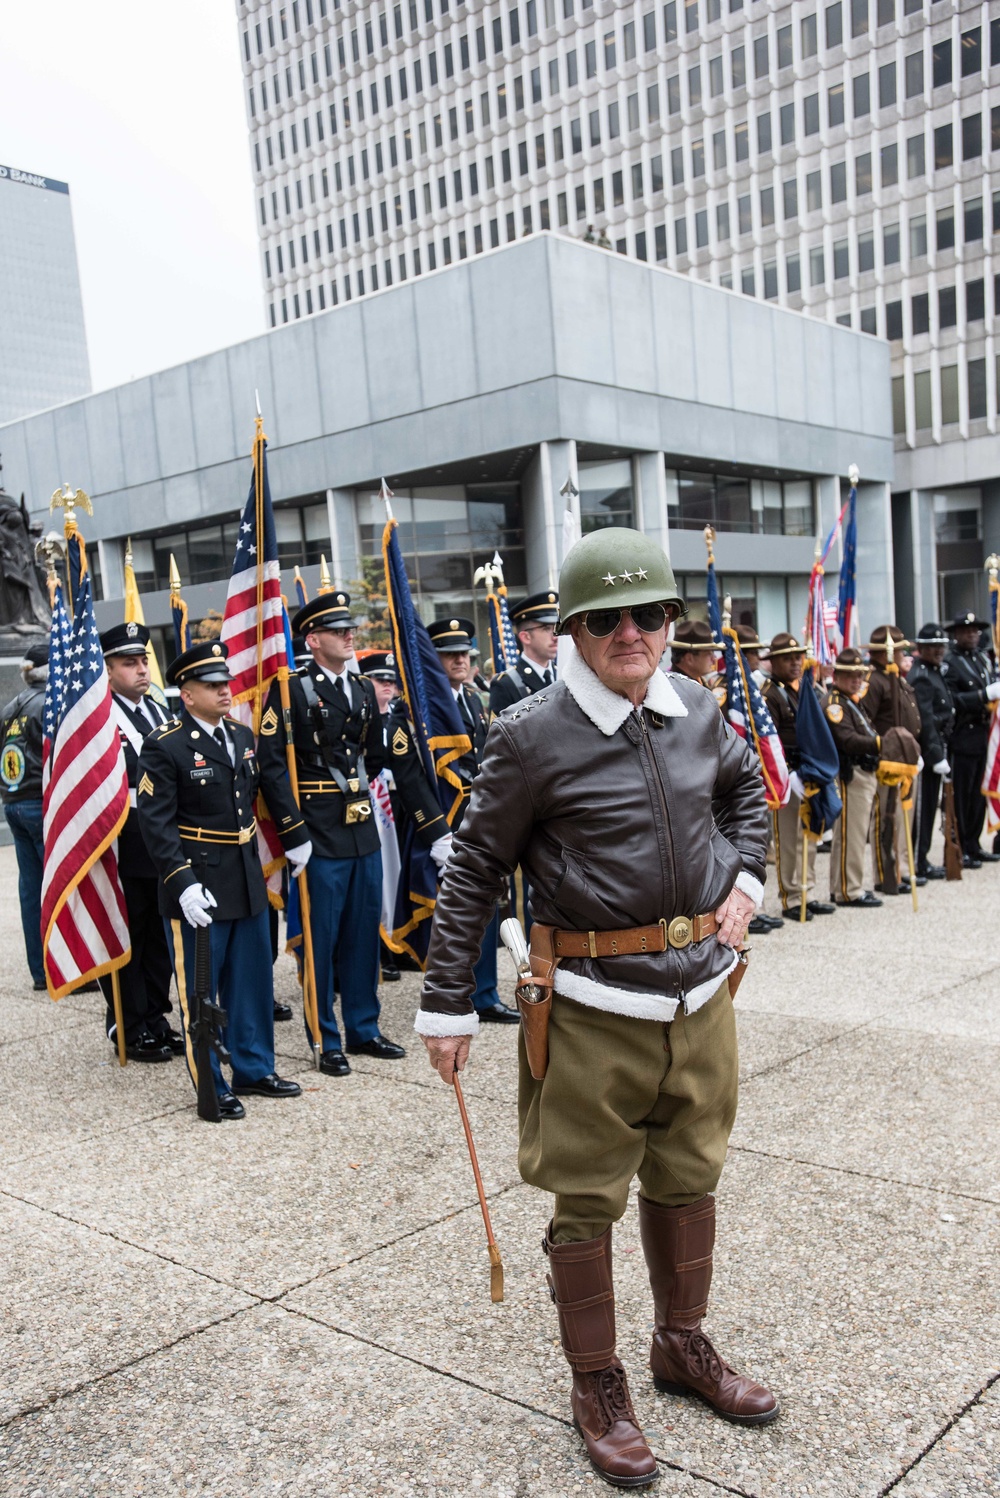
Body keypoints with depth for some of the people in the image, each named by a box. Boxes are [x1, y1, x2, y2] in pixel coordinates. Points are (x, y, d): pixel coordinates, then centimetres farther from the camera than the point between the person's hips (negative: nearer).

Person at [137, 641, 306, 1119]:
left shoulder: (243, 737, 8)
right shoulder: (164, 746, -12)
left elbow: (274, 785, 21)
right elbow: (156, 822, -17)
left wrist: (295, 838, 20)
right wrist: (182, 883, -24)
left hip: (247, 882, 7)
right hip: (197, 888, -7)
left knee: (253, 981, 16)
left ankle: (254, 1069, 30)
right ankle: (210, 1086, 17)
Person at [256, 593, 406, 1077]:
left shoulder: (364, 689, 12)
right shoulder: (289, 691, -9)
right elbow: (270, 763, -13)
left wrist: (356, 782, 11)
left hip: (363, 827, 6)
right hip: (320, 834, -6)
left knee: (364, 933, 13)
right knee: (321, 938, 3)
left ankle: (364, 1030, 26)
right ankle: (327, 1041, 15)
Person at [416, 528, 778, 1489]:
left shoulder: (695, 709, 2)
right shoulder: (531, 737, -14)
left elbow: (747, 789, 23)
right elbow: (474, 871, -9)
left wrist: (745, 879, 8)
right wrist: (446, 1006, -7)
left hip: (702, 987, 6)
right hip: (595, 1006, -5)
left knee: (688, 1176, 20)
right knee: (588, 1200, 8)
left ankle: (683, 1345, 43)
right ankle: (597, 1389, 29)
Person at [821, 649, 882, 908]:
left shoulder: (851, 701, 20)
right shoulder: (833, 703, -13)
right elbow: (848, 740, -25)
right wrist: (880, 743, -33)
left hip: (865, 774, 11)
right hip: (850, 777, -11)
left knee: (855, 835, 15)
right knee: (851, 835, -6)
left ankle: (841, 888, 23)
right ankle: (850, 891, 0)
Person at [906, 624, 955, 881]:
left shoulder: (934, 672, 16)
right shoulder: (920, 677, -16)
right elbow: (924, 720, -22)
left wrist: (941, 751, 17)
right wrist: (936, 756, -24)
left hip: (935, 747, 10)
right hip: (926, 750, -10)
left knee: (928, 806, 14)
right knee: (923, 806, -4)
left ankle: (922, 859, 21)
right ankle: (920, 864, 3)